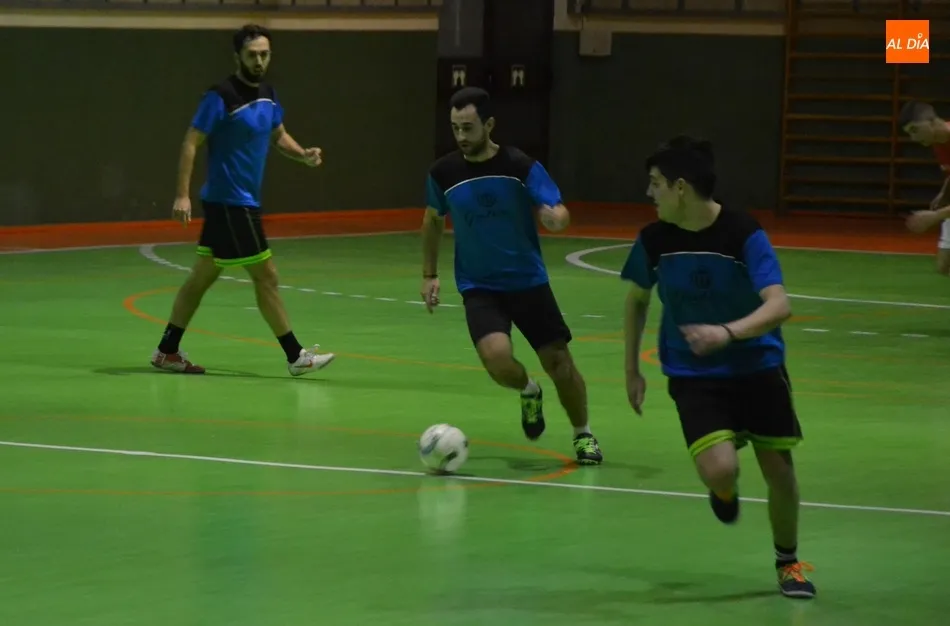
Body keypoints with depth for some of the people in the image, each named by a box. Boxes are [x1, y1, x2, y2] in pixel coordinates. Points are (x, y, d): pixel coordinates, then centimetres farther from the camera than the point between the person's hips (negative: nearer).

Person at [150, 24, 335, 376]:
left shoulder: (267, 95, 8)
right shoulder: (221, 96, -16)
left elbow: (279, 136, 22)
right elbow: (191, 143, -16)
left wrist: (303, 155, 1)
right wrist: (182, 195, -22)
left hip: (245, 201, 8)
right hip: (229, 201, -8)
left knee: (203, 275, 12)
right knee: (266, 275, -5)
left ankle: (167, 352, 19)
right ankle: (295, 356, 1)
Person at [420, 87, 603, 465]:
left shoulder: (521, 166, -12)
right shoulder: (443, 173, -6)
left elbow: (558, 212, -15)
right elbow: (434, 220, 12)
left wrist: (555, 217, -40)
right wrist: (429, 275, 12)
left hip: (528, 281, 0)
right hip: (479, 288, 0)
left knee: (558, 361, 0)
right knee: (496, 356, -24)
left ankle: (583, 435, 25)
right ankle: (528, 392, 12)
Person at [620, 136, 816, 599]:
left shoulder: (744, 234, -20)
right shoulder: (654, 239, -9)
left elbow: (778, 306, -29)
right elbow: (637, 301, 10)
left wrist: (728, 333, -45)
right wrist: (632, 370, 11)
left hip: (758, 366, -1)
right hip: (694, 375, 1)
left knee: (779, 469, 1)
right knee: (719, 469, -21)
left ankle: (788, 562, 28)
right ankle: (724, 491, 19)